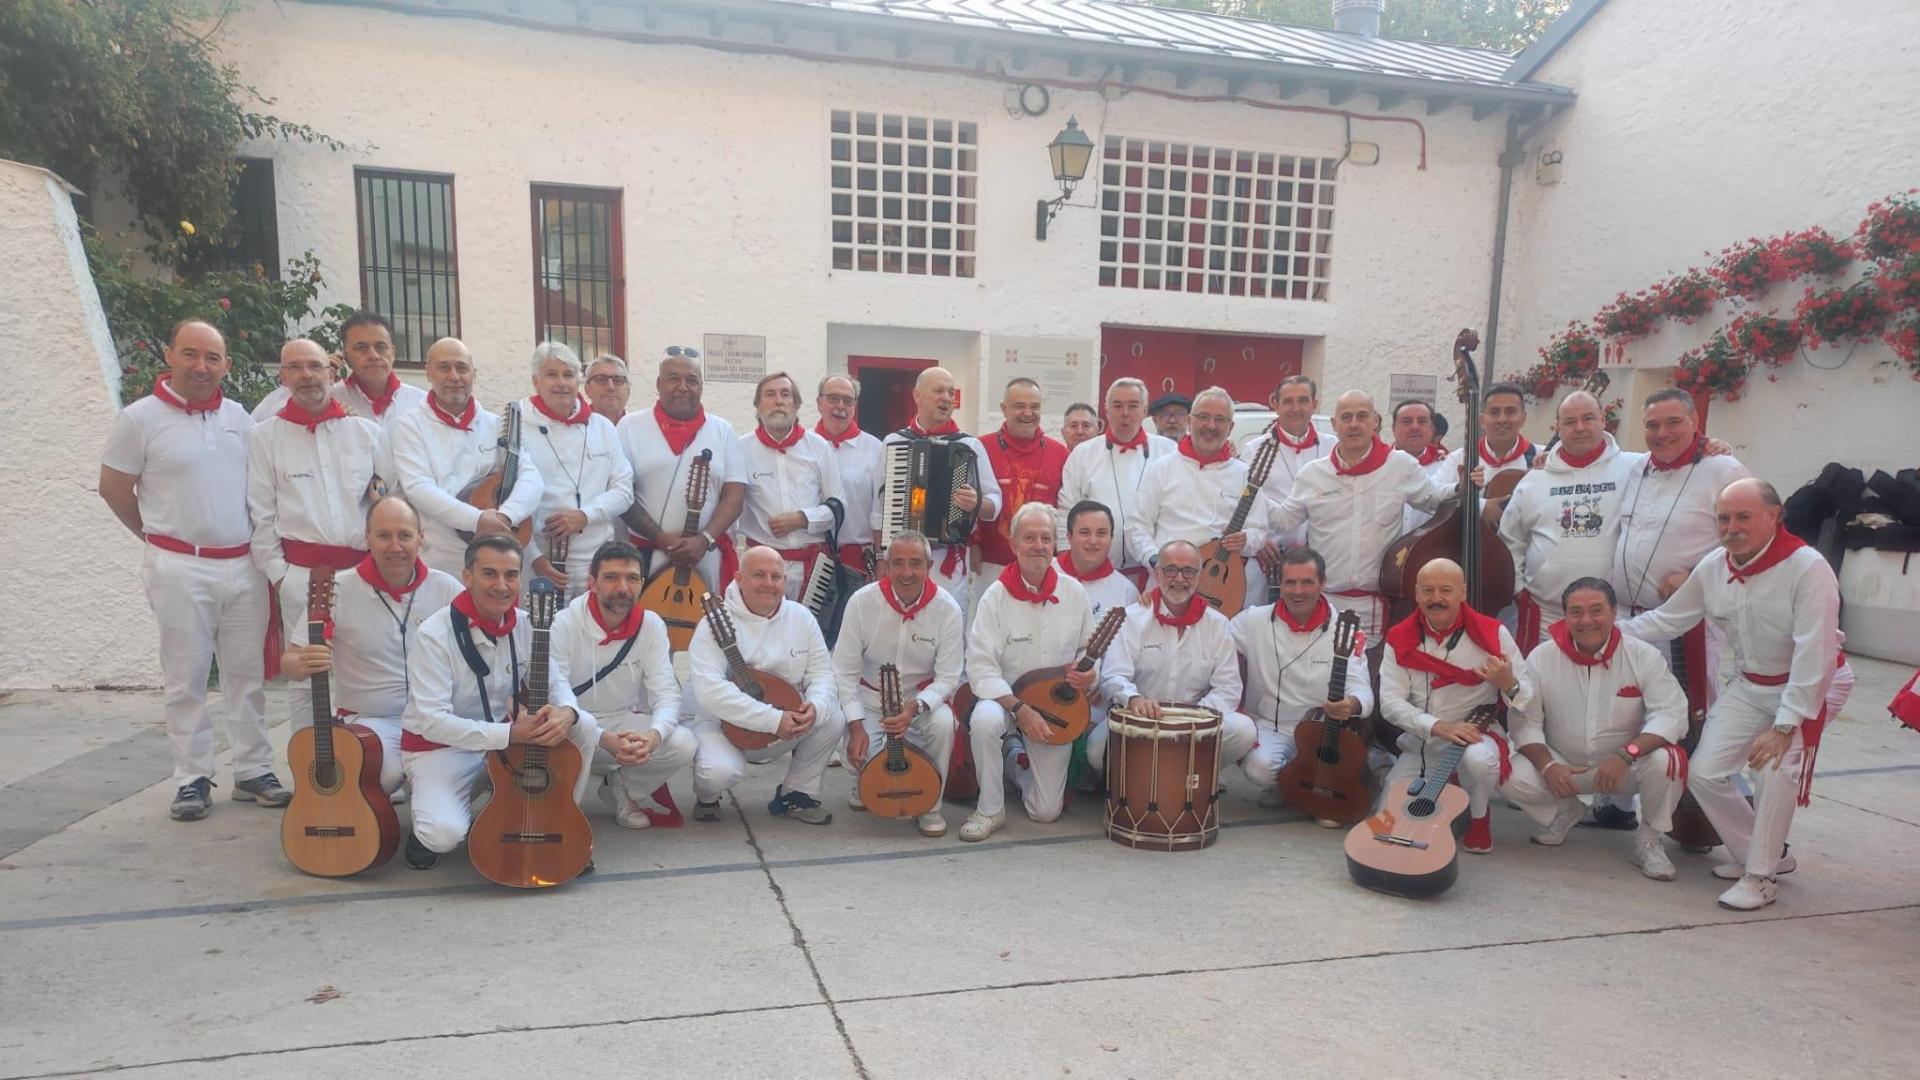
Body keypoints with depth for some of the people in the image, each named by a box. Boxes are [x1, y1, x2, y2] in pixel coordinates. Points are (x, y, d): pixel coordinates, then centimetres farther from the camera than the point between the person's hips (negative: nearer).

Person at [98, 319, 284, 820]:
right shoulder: (141, 418, -4)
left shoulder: (239, 417, 9)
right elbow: (113, 489, 1)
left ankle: (253, 771, 18)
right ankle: (192, 779, 14)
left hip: (244, 564, 4)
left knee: (247, 673, 9)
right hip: (182, 570, -4)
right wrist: (158, 538, 7)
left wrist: (257, 541, 10)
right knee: (186, 680, 4)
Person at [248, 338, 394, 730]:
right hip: (301, 572, -1)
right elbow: (261, 515, 3)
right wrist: (278, 574, -2)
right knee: (304, 678, 2)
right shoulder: (264, 437, 5)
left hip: (364, 569, 2)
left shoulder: (367, 431, 9)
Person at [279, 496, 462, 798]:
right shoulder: (338, 590, -4)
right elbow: (289, 660, 0)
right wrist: (304, 665, -26)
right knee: (385, 773, -33)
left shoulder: (447, 588, 1)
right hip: (370, 721, -1)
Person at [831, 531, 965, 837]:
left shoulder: (947, 609, -16)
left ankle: (930, 805, -5)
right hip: (869, 699, 0)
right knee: (865, 758, -24)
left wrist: (915, 707, -33)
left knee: (943, 723, -32)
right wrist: (857, 726, -20)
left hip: (923, 699, 0)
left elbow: (948, 677, -14)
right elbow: (844, 671, -11)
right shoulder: (862, 601, -16)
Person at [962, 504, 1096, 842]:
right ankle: (990, 809, -14)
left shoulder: (1074, 593, -4)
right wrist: (1019, 708, -29)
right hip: (1004, 697, -2)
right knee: (985, 720, -38)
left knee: (1046, 811, -1)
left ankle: (1017, 759, 32)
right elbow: (980, 667, -18)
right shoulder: (996, 596, -13)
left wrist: (1088, 678, -18)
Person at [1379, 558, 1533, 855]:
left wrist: (1509, 683, -31)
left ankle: (1478, 818, -2)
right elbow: (1390, 702, -13)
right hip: (1420, 743, 3)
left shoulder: (1492, 633, -11)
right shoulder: (1400, 639, -5)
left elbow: (1529, 700, -8)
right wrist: (1438, 727, -27)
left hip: (1475, 735, -3)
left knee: (1479, 759, -37)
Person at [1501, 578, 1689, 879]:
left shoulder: (1644, 656, -11)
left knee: (1666, 761, -32)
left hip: (1627, 767, -1)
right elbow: (1524, 719, -6)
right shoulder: (1541, 658, -9)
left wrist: (1627, 753, -33)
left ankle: (1649, 839, -3)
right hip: (1564, 767, 1)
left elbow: (1671, 714, -18)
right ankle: (1565, 812, 12)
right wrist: (1547, 766, -22)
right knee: (1512, 778, -25)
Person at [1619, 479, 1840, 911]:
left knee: (1777, 769, -26)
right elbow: (1667, 619, 6)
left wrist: (1785, 725, -29)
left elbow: (1815, 654, -27)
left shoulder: (1808, 568, -25)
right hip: (1748, 686, 6)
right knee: (1703, 773, -3)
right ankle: (1766, 853, 21)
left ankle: (1760, 876, -8)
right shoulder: (1712, 567, -6)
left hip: (1808, 686, -6)